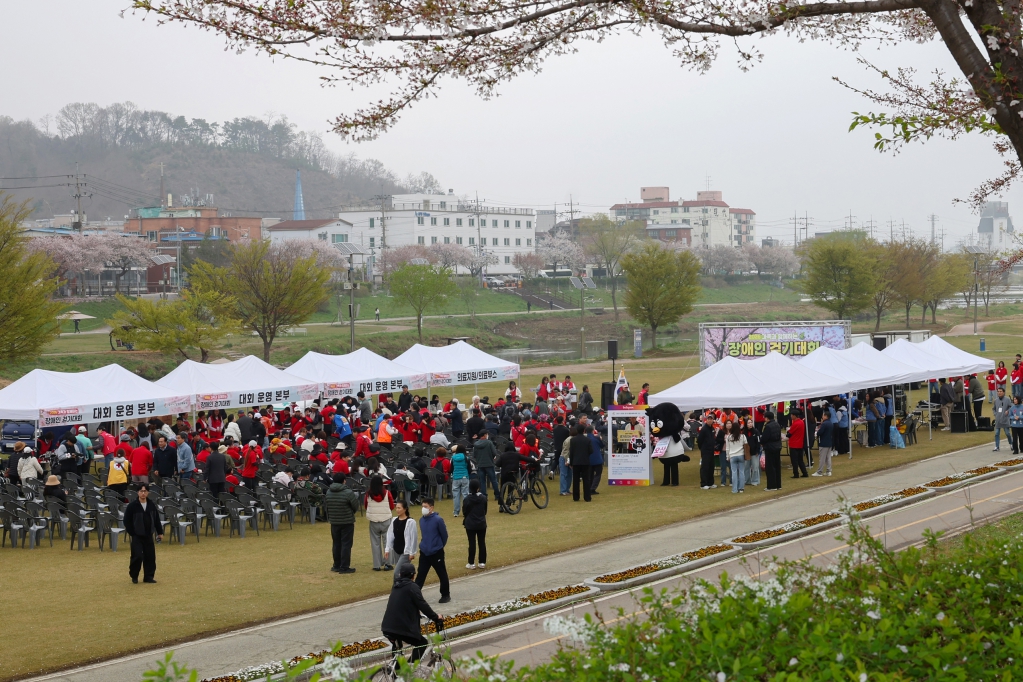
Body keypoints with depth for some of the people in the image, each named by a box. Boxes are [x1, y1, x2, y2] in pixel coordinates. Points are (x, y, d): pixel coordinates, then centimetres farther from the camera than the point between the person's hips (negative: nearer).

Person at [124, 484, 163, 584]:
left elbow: (156, 520, 13)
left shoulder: (152, 505, 4)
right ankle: (134, 576, 9)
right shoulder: (132, 506, -9)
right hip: (136, 536, -4)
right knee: (137, 556, -10)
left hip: (148, 535, 4)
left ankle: (149, 576, 14)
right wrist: (131, 533, -6)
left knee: (150, 556, 3)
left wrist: (160, 532, 12)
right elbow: (127, 521, -5)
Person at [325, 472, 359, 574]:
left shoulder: (328, 492, -3)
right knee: (346, 544, 1)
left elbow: (325, 505, 4)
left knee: (336, 544, 15)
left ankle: (337, 565, 22)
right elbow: (356, 507, -11)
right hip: (347, 522, -5)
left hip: (334, 522, 5)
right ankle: (344, 567, 1)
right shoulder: (348, 493, -18)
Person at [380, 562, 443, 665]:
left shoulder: (396, 586, 16)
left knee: (397, 648, 32)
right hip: (404, 627, -8)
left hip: (388, 626, 8)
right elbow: (422, 605, -12)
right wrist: (435, 617, -1)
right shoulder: (412, 587, -8)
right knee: (422, 644, 8)